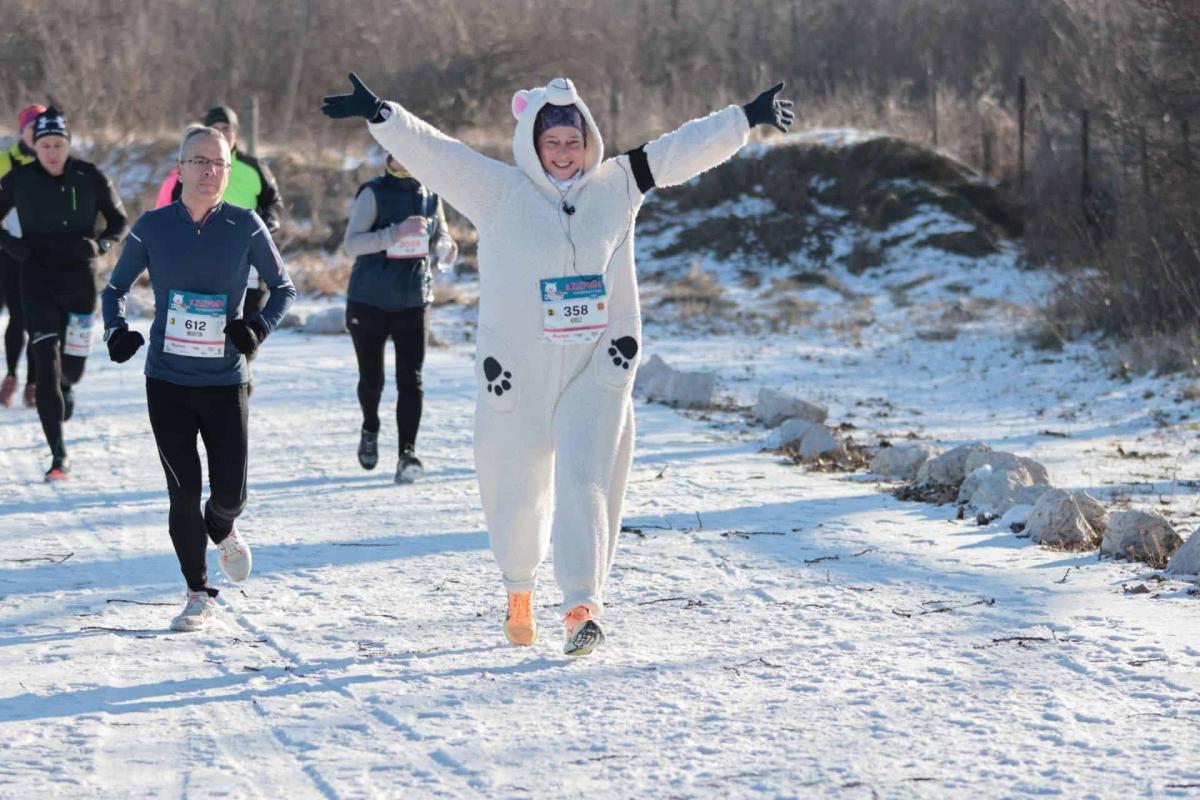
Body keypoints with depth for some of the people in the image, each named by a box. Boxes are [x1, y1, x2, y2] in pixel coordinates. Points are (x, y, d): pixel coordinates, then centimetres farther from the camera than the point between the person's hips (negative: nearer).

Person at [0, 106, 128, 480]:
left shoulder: (90, 178, -5)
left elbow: (119, 220, 6)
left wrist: (100, 245, -13)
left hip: (79, 276, 1)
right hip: (37, 277, -1)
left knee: (74, 361, 6)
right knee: (47, 362, -11)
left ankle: (66, 386, 47)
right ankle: (59, 455, -11)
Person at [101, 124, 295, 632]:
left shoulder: (245, 226, -3)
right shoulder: (152, 228, -1)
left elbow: (283, 288, 8)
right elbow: (115, 289, 11)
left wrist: (258, 328, -10)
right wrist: (115, 332, -8)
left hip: (225, 382, 0)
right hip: (167, 381, 0)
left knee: (230, 491, -2)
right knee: (183, 492, -1)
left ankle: (222, 531, 36)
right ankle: (199, 595, 15)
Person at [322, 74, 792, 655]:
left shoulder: (616, 187, 4)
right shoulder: (500, 193, -3)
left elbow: (685, 148, 11)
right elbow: (431, 150, -11)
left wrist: (747, 118, 15)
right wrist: (380, 116, -22)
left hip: (597, 369, 0)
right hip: (517, 371, 0)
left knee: (585, 482, -13)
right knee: (518, 487, 11)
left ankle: (583, 607, -14)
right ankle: (519, 590, 37)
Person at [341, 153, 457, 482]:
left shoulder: (430, 196, 6)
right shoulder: (374, 193, -7)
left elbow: (441, 242, 17)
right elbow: (351, 243, -16)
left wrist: (446, 250, -7)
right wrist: (397, 232, -27)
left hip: (414, 301, 2)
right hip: (369, 301, -2)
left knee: (410, 378, -11)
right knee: (371, 378, 10)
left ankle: (407, 453, -12)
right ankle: (370, 430, 39)